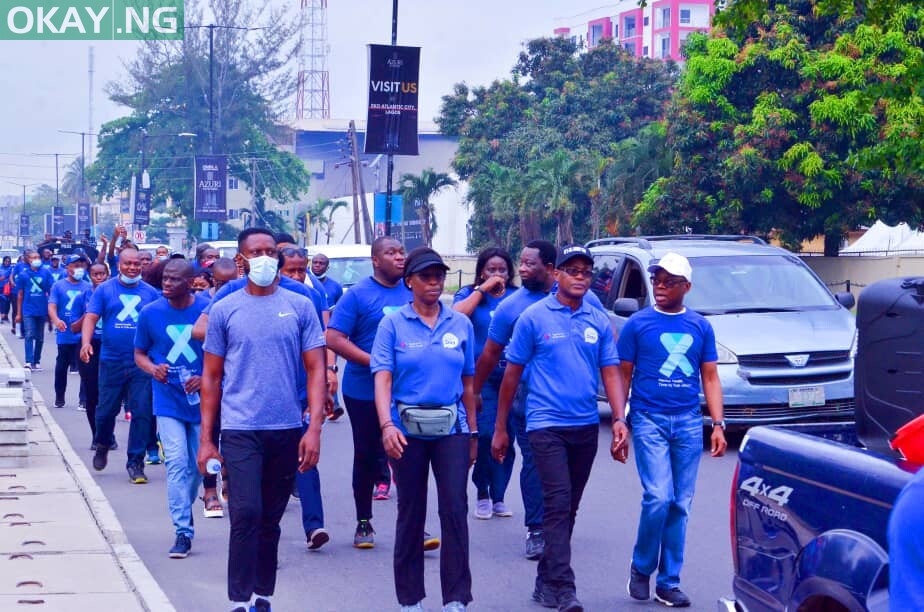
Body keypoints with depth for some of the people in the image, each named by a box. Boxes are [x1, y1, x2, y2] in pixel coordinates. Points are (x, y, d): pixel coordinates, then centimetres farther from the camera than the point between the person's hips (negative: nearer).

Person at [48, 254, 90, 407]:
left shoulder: (87, 287, 4)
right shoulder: (58, 286, 2)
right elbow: (52, 306, -5)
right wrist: (56, 320, -25)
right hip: (64, 333, 1)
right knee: (62, 365, 11)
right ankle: (59, 397, 25)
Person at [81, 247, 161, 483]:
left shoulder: (150, 293, 7)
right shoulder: (105, 290, 3)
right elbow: (91, 318, -2)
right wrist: (86, 342, -19)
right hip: (111, 361, 0)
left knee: (142, 413, -3)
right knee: (107, 409, 7)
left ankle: (135, 462, 7)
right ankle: (102, 446, 36)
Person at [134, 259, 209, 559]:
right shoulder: (150, 313, -3)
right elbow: (139, 354, 9)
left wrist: (206, 378, -15)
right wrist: (154, 369, -13)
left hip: (201, 399, 1)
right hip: (168, 401, -1)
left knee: (196, 465, 12)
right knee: (177, 463, -11)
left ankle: (183, 510, 38)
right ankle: (183, 532, -8)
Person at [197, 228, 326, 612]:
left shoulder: (300, 307, 3)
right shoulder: (224, 310, 3)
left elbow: (316, 370, 2)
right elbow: (211, 377, 7)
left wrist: (314, 428, -8)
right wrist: (205, 438, 3)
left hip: (287, 430, 2)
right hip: (240, 429, -1)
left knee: (271, 519, 12)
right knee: (246, 513, -12)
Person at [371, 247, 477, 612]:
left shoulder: (460, 324, 7)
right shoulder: (393, 325, 0)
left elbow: (467, 383, 12)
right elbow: (382, 379, -8)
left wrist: (472, 433, 11)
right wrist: (387, 425, -22)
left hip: (451, 429, 1)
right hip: (408, 429, -1)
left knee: (455, 510, -7)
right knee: (410, 514, 8)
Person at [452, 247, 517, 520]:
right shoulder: (469, 294, 8)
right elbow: (456, 315, -14)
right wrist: (482, 289, -10)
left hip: (512, 375, 2)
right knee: (485, 434, -12)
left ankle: (498, 496, 13)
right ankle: (482, 494, 4)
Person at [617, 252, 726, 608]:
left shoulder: (700, 326, 9)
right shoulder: (638, 324, 2)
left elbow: (710, 377, 12)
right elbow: (623, 374, 4)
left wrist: (718, 424, 3)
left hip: (688, 422, 3)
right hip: (649, 420, -3)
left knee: (680, 504, 4)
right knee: (658, 497, -14)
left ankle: (669, 582, 13)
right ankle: (641, 567, 8)